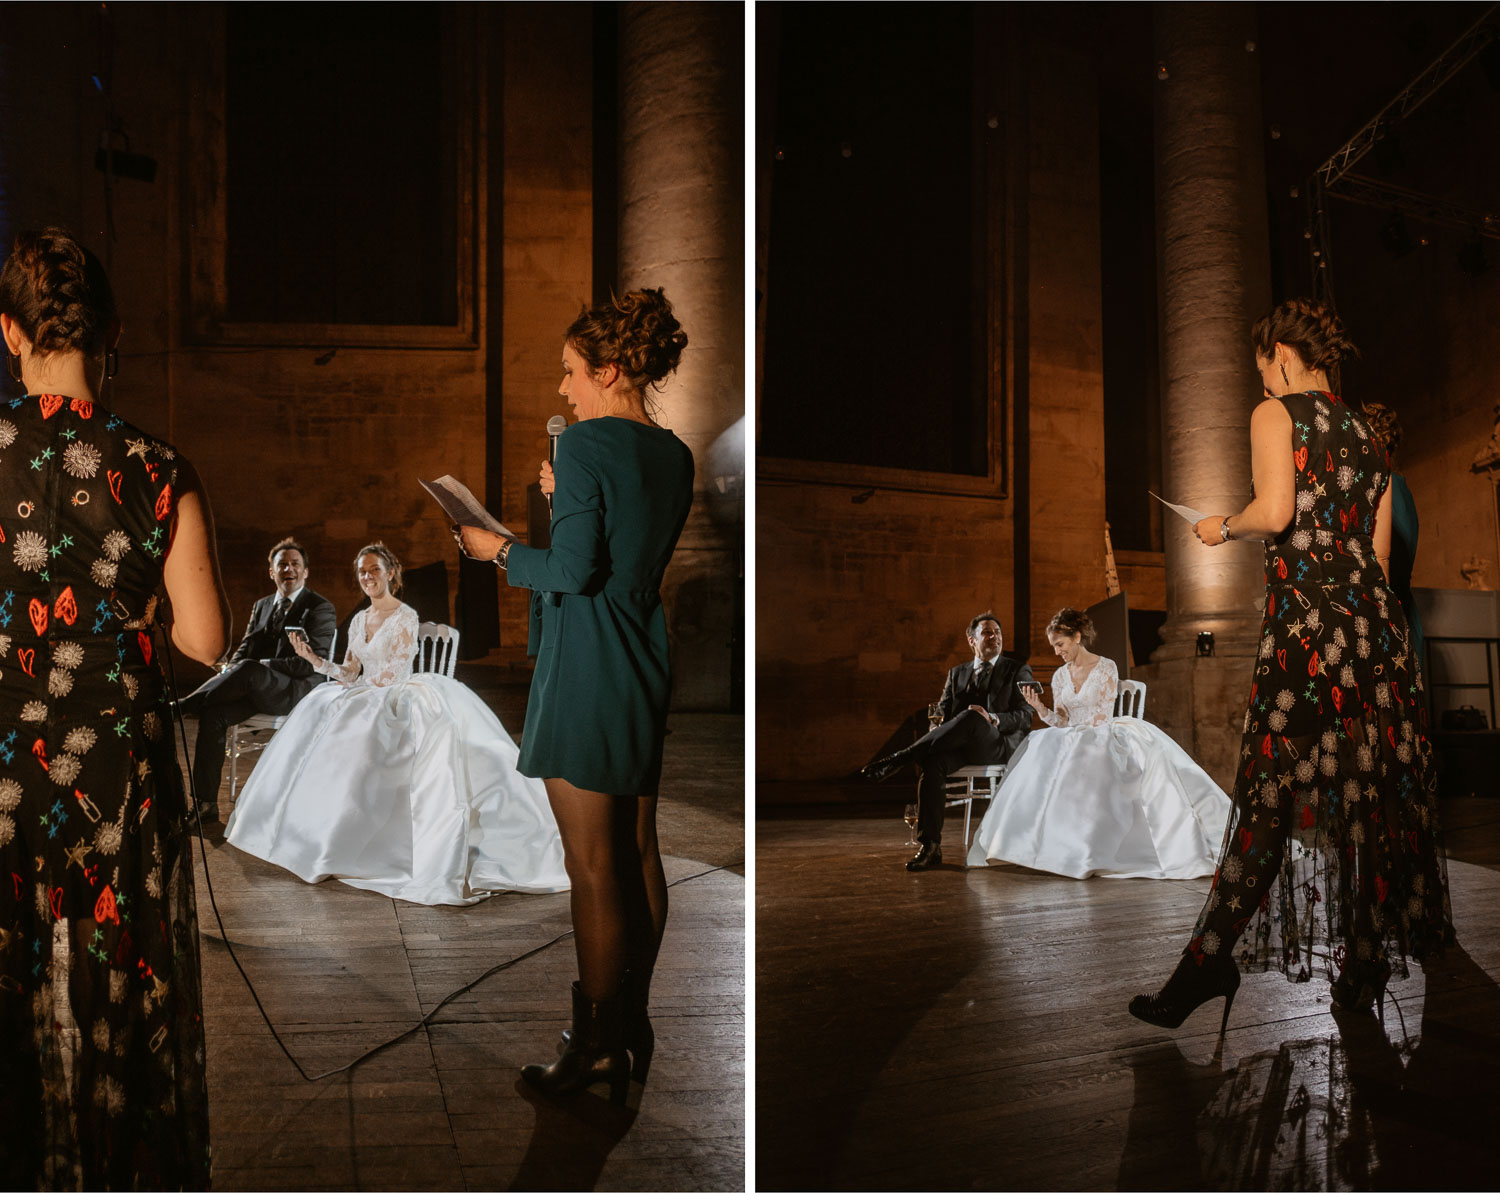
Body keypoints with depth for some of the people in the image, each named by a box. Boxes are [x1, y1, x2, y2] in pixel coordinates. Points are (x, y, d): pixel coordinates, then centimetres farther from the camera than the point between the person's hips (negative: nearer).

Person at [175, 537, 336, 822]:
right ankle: (206, 804, -20)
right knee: (213, 713, -23)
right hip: (258, 690, 6)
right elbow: (245, 649, 17)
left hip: (297, 691, -6)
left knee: (248, 671, -36)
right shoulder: (262, 605, 20)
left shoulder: (321, 609, -3)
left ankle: (183, 705, -17)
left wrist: (264, 665, -17)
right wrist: (229, 673, -6)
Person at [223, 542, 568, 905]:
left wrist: (360, 695, -11)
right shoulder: (359, 620, 13)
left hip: (395, 700, -7)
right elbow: (350, 674, 10)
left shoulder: (405, 617, -7)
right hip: (365, 699, 7)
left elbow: (395, 675, -12)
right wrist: (313, 658, -1)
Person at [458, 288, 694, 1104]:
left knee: (594, 867, -1)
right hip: (647, 665, 9)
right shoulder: (674, 455, 11)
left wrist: (500, 550, -2)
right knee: (639, 854, 14)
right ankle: (634, 1029, 27)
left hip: (585, 671, -8)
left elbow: (573, 572, -17)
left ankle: (597, 1049, 10)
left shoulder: (587, 445, -13)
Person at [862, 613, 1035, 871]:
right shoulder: (957, 674, 23)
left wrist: (992, 719, -20)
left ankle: (900, 758, -37)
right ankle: (930, 847, -33)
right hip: (961, 745, 3)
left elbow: (1025, 717, 0)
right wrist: (938, 718, -8)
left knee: (972, 717, -38)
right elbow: (943, 712, 18)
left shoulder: (1018, 671, 12)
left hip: (1001, 745, -3)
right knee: (932, 762, -33)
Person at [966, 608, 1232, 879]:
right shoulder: (1060, 676, 12)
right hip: (1071, 742, 4)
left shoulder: (1106, 668, -1)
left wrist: (1083, 740, -14)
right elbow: (1060, 721, 7)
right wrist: (1039, 707, -10)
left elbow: (1104, 716, -6)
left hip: (1100, 739, -4)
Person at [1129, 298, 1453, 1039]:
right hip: (1376, 621, 7)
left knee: (1271, 796, -9)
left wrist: (1224, 528, 3)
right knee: (1370, 794, 8)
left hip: (1306, 622, -7)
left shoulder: (1275, 414, 0)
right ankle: (1364, 972, 15)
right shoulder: (1366, 435, 19)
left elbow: (1276, 511, -14)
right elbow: (1379, 550, 17)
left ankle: (1209, 964, -7)